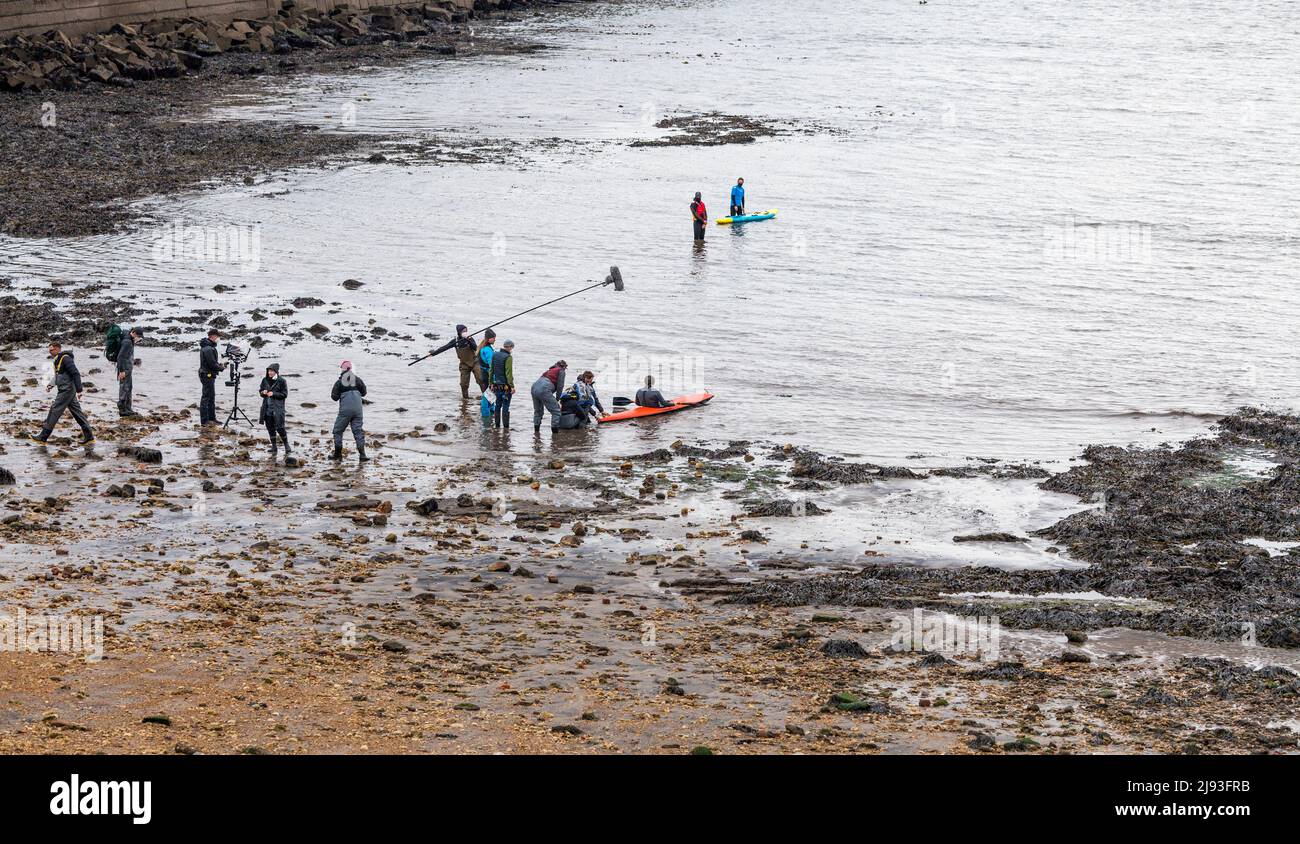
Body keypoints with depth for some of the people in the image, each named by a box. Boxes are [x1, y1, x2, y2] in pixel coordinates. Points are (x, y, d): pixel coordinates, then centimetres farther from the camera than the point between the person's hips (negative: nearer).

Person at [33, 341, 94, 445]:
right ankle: (89, 436, 10)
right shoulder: (57, 360, 15)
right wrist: (52, 384, 11)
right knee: (76, 412, 9)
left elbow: (76, 374, -20)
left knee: (54, 411, -6)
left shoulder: (65, 359, -15)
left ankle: (43, 437, -2)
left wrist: (79, 390, -23)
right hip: (66, 390, 10)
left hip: (66, 390, -10)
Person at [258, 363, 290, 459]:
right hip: (267, 408, 5)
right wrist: (263, 392, -6)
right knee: (270, 429, 8)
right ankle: (274, 450, 15)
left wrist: (274, 394, -17)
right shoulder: (265, 380, 7)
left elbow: (285, 394, -6)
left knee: (280, 428, -9)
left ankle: (287, 450, 4)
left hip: (278, 408, -5)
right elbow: (260, 391, 17)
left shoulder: (281, 381, -6)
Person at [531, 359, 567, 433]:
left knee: (538, 411, 27)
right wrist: (557, 400, 11)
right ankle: (555, 431, -3)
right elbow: (560, 386, 2)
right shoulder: (561, 371, 11)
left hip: (534, 387, 8)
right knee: (556, 411, 1)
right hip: (544, 390, -8)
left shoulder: (549, 371, 33)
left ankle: (536, 430, 31)